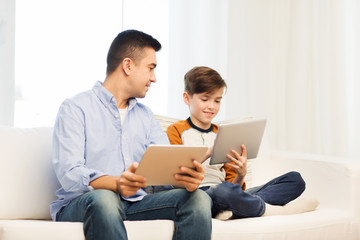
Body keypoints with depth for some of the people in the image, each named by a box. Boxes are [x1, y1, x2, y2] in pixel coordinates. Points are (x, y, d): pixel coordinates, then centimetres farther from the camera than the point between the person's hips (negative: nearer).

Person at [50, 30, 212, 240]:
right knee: (104, 198, -40)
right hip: (80, 204, -5)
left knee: (199, 198, -19)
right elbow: (69, 174, -14)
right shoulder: (75, 108, 0)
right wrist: (115, 183, -34)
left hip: (136, 203, 5)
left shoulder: (145, 115, 21)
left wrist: (187, 176, -19)